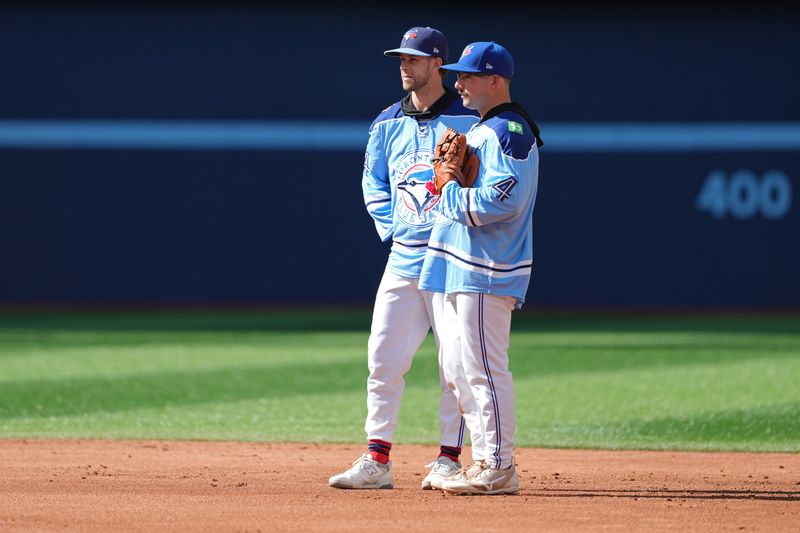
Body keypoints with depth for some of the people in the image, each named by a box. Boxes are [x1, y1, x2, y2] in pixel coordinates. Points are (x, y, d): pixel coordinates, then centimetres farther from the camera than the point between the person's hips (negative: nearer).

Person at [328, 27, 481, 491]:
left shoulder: (469, 121, -3)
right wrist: (391, 226, 4)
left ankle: (449, 459, 7)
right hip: (404, 256, 5)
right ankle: (377, 461, 3)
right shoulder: (388, 123, 12)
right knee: (384, 359, 0)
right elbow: (374, 186, 19)